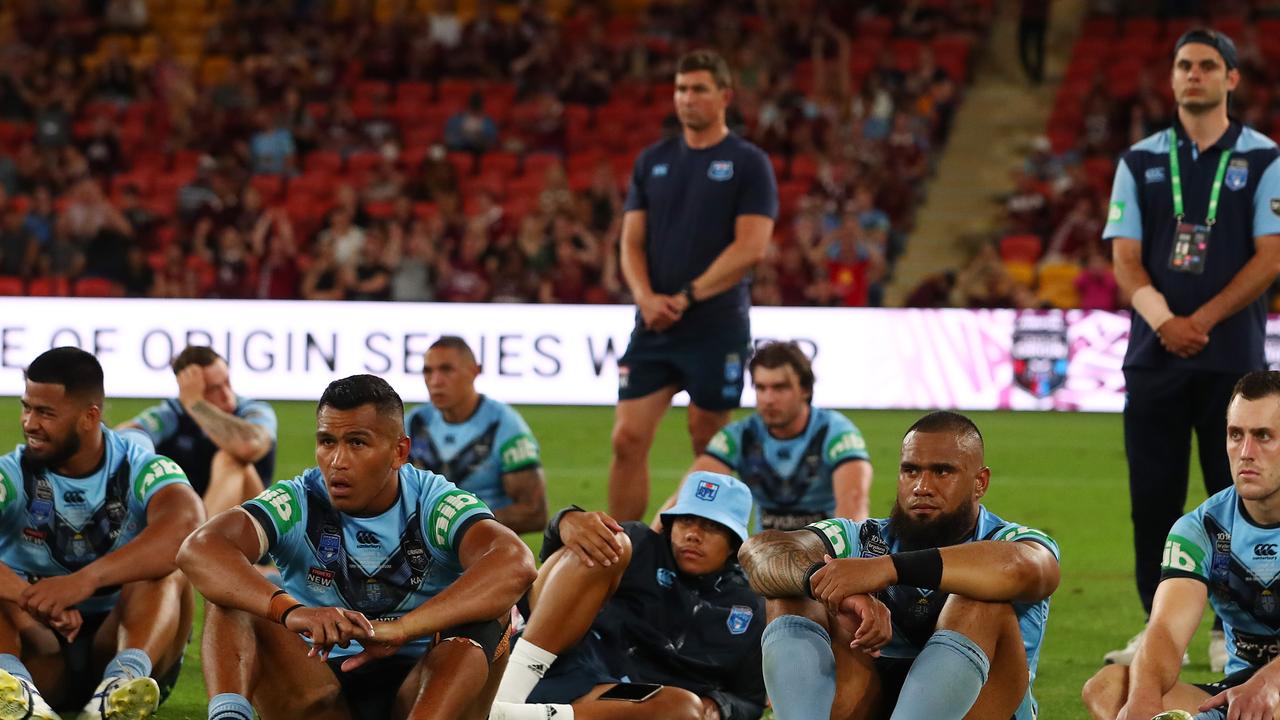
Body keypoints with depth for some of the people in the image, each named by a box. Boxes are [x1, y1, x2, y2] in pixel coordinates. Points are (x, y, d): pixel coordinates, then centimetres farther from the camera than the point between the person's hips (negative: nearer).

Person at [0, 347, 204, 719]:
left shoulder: (143, 470, -5)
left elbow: (187, 523, -30)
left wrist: (85, 581, -43)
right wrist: (31, 598, -43)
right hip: (41, 652, 1)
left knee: (167, 565, -24)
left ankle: (125, 679, -53)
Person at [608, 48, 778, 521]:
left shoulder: (748, 164, -2)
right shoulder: (652, 161, 12)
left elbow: (751, 247, -11)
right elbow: (632, 241, 10)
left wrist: (687, 297, -15)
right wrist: (646, 297, -9)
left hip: (717, 327, -4)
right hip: (654, 325, 4)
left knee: (709, 447, 3)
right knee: (628, 438, -4)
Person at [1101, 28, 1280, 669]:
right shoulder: (1140, 160, 10)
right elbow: (1125, 259, 4)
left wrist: (1202, 320, -14)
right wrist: (1163, 319, -14)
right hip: (1153, 353, 3)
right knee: (1152, 497, 2)